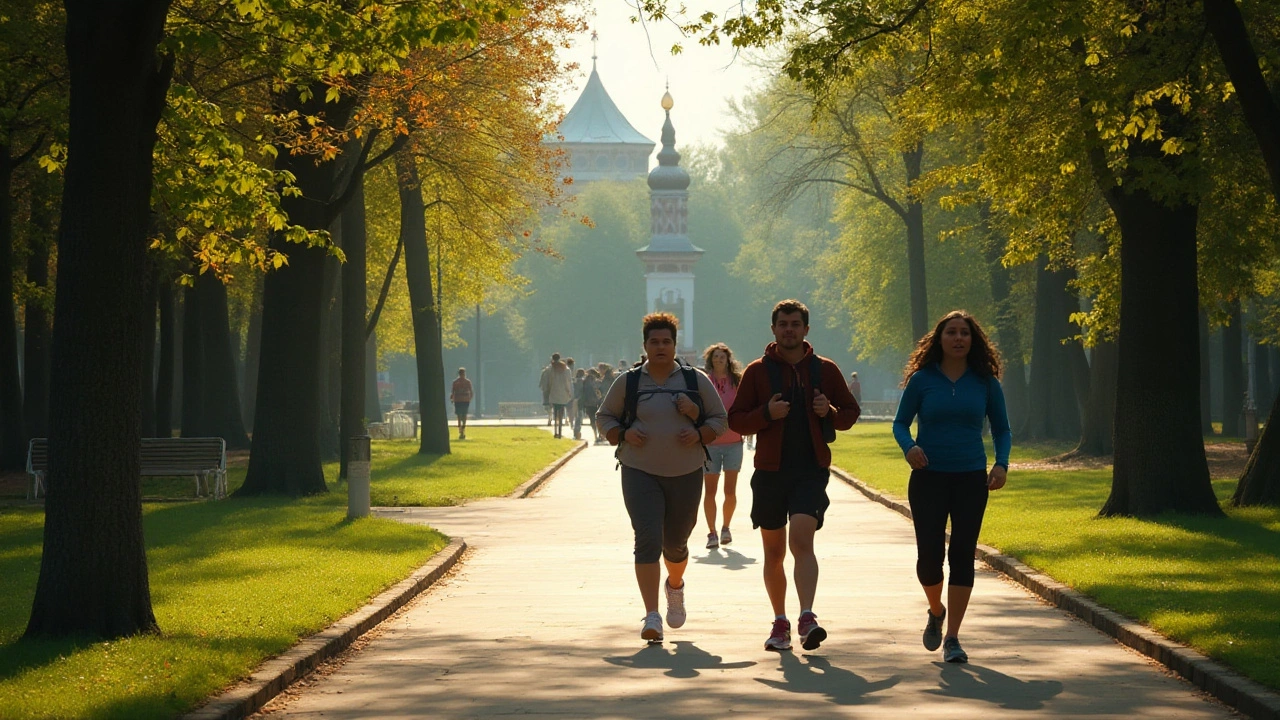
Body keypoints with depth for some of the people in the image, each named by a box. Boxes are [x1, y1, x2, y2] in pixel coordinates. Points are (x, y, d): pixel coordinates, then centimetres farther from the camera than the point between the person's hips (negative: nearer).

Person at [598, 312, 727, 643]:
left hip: (686, 475, 2)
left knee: (675, 542, 12)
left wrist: (699, 434, -11)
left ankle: (675, 586, 47)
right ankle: (652, 616, -18)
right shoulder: (627, 382, 3)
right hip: (641, 473, -2)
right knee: (648, 541, -16)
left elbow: (719, 418, 9)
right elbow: (604, 417, 11)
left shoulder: (696, 380, 4)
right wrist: (624, 434, -9)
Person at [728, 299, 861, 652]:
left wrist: (830, 412, -8)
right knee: (774, 552, 8)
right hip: (770, 472, 2)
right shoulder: (757, 371, 5)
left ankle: (806, 618, -27)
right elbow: (735, 420, 5)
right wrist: (766, 413, -14)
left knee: (802, 539, -20)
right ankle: (780, 622, 21)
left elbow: (850, 413, 15)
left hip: (811, 470, -1)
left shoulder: (825, 370, 7)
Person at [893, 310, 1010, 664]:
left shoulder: (985, 382, 4)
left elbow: (1001, 429, 11)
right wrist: (909, 447, -17)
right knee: (929, 555, -5)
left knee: (962, 555, -3)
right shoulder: (922, 380, 0)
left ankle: (952, 638, 3)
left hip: (971, 479, 1)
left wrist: (1001, 463, -7)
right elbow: (900, 423, 5)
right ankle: (936, 611, 27)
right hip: (928, 478, -1)